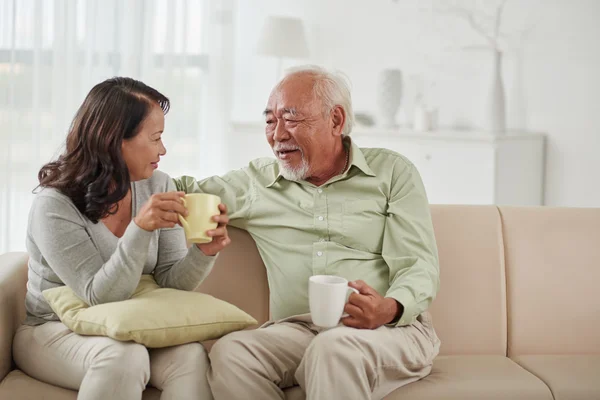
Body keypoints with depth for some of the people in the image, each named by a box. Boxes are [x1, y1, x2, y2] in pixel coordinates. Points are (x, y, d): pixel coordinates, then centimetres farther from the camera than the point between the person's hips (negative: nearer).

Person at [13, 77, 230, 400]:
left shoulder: (158, 187, -1)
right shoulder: (54, 206, -17)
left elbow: (169, 281, -3)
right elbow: (99, 297, -23)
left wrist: (204, 252, -24)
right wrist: (140, 229, -36)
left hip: (130, 330, 4)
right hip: (53, 333, -3)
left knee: (190, 356, -28)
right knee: (124, 357, -35)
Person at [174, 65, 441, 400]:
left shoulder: (393, 172, 8)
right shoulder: (256, 181, 17)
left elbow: (419, 266, 0)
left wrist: (390, 308, -21)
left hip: (392, 329, -4)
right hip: (297, 331, 4)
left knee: (334, 349, -37)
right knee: (230, 353, -27)